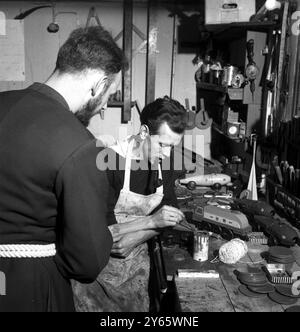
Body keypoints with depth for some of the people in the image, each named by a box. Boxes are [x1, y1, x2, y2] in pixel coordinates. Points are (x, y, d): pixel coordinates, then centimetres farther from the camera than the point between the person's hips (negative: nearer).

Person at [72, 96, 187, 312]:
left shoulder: (163, 160, -4)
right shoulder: (109, 162, -24)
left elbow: (170, 215, -3)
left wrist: (133, 240, -19)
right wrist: (152, 220, -28)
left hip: (136, 260, 5)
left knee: (139, 308, 16)